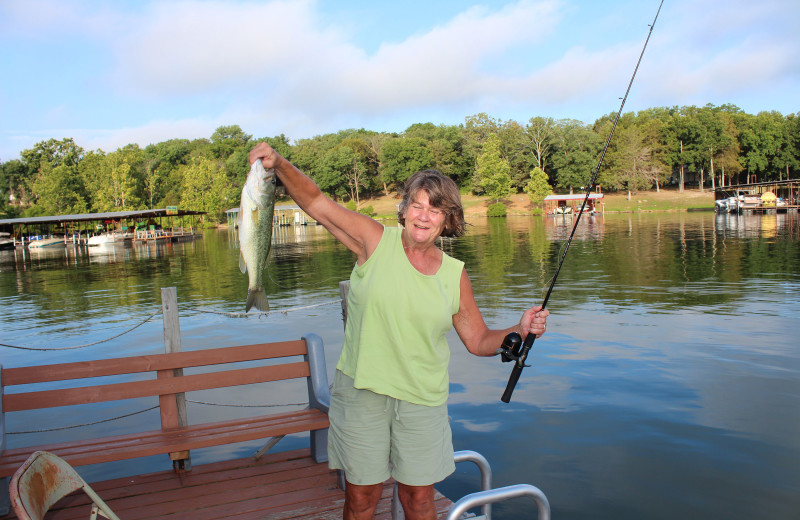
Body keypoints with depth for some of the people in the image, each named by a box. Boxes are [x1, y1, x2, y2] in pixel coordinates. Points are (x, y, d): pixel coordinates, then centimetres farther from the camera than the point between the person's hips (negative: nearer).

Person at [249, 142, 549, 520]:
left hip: (422, 400, 2)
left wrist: (520, 331, -9)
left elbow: (478, 341, 8)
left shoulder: (454, 274, 1)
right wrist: (279, 164, -21)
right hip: (361, 391, -1)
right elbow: (316, 202, -7)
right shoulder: (376, 240, -5)